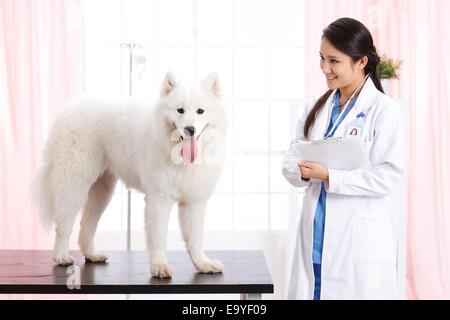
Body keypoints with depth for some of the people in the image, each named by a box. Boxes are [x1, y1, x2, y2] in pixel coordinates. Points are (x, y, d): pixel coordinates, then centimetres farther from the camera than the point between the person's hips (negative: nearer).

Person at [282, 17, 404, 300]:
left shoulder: (384, 110, -6)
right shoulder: (317, 108, 13)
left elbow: (389, 176, -14)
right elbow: (291, 159, 11)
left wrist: (329, 177, -18)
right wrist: (303, 172, -12)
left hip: (360, 242, -5)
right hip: (315, 237, 5)